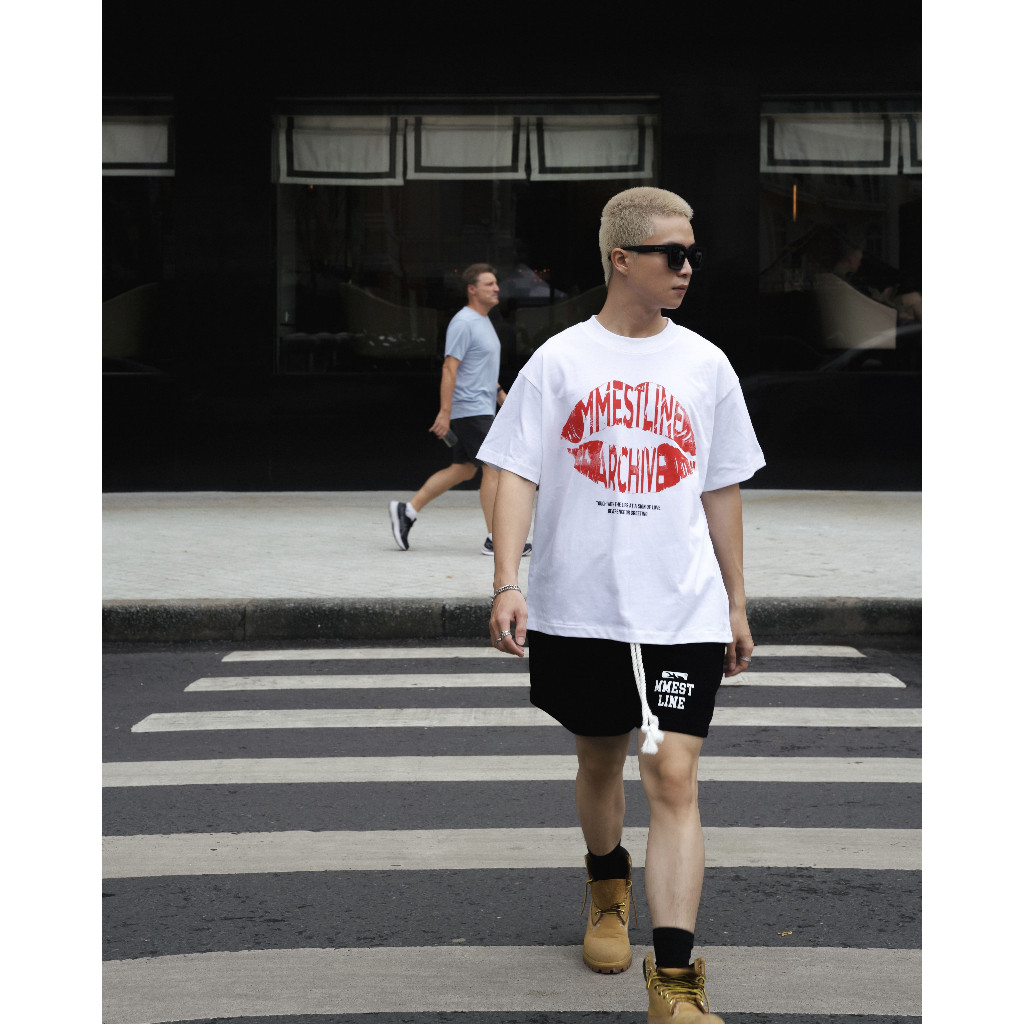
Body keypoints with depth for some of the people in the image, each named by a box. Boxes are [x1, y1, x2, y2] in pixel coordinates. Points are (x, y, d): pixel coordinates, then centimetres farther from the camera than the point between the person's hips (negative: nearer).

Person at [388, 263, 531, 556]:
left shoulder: (483, 321, 17)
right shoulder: (463, 322, -14)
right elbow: (450, 368, -19)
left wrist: (498, 391, 22)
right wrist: (445, 413, -22)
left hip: (481, 408, 10)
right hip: (470, 409, -10)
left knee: (463, 469, 12)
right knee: (493, 468, -9)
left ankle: (407, 510, 18)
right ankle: (496, 540, -5)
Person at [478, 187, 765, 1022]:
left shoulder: (705, 365, 5)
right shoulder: (559, 361, -1)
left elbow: (722, 492, 12)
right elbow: (517, 475, -3)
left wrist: (736, 605, 13)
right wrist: (507, 584, -16)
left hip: (682, 614, 0)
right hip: (577, 607, 0)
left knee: (673, 776, -9)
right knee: (600, 760, 16)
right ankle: (609, 892, 45)